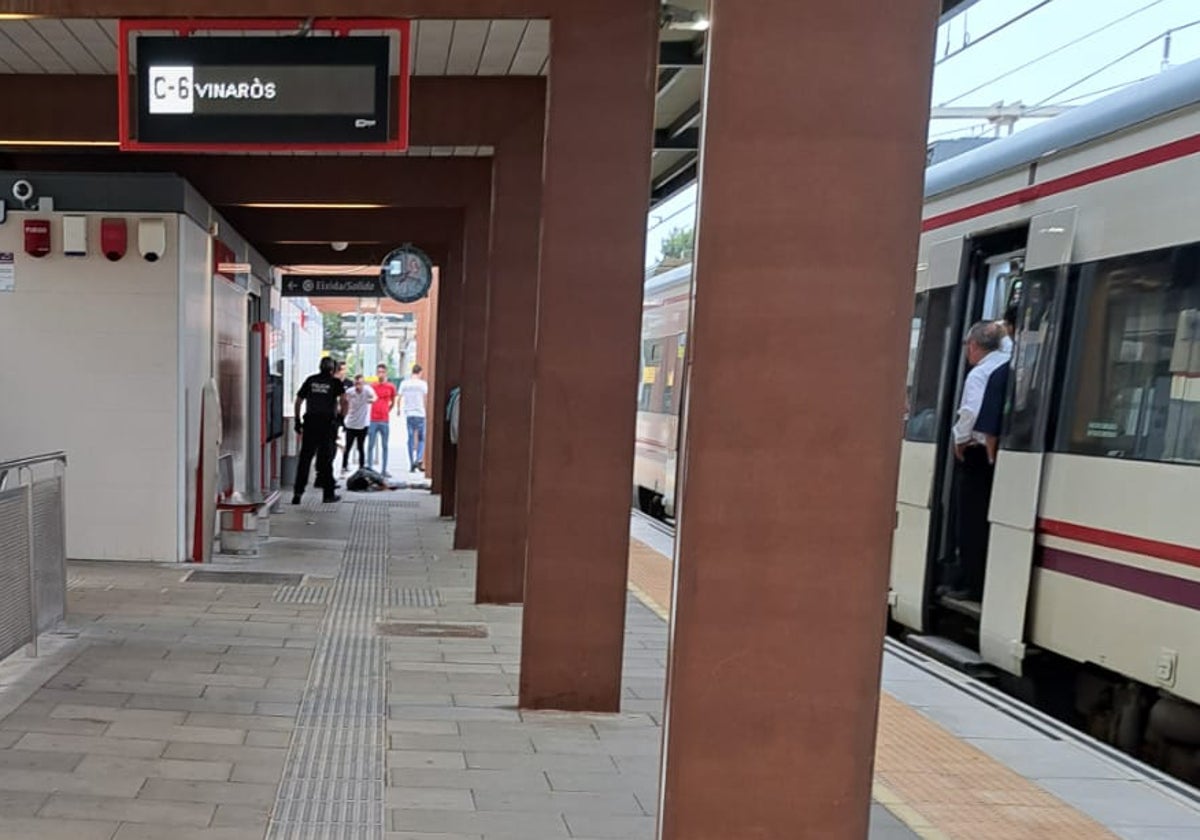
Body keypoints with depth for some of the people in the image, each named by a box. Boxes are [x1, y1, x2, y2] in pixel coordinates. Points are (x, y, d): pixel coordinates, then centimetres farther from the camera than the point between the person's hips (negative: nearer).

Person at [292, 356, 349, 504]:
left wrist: (297, 421, 17)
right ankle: (329, 493, 12)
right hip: (328, 423, -2)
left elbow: (298, 401, 10)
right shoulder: (336, 382, 2)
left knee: (305, 458, 5)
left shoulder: (310, 380, 10)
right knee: (327, 458, 7)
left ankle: (298, 492, 0)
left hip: (310, 422, 2)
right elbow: (344, 401, -12)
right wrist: (341, 417, 0)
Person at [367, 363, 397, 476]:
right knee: (370, 445, 1)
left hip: (385, 421, 0)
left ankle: (384, 470, 11)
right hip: (373, 420, 0)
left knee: (385, 446, 6)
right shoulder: (372, 386, 3)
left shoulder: (391, 387, 2)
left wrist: (386, 411, 11)